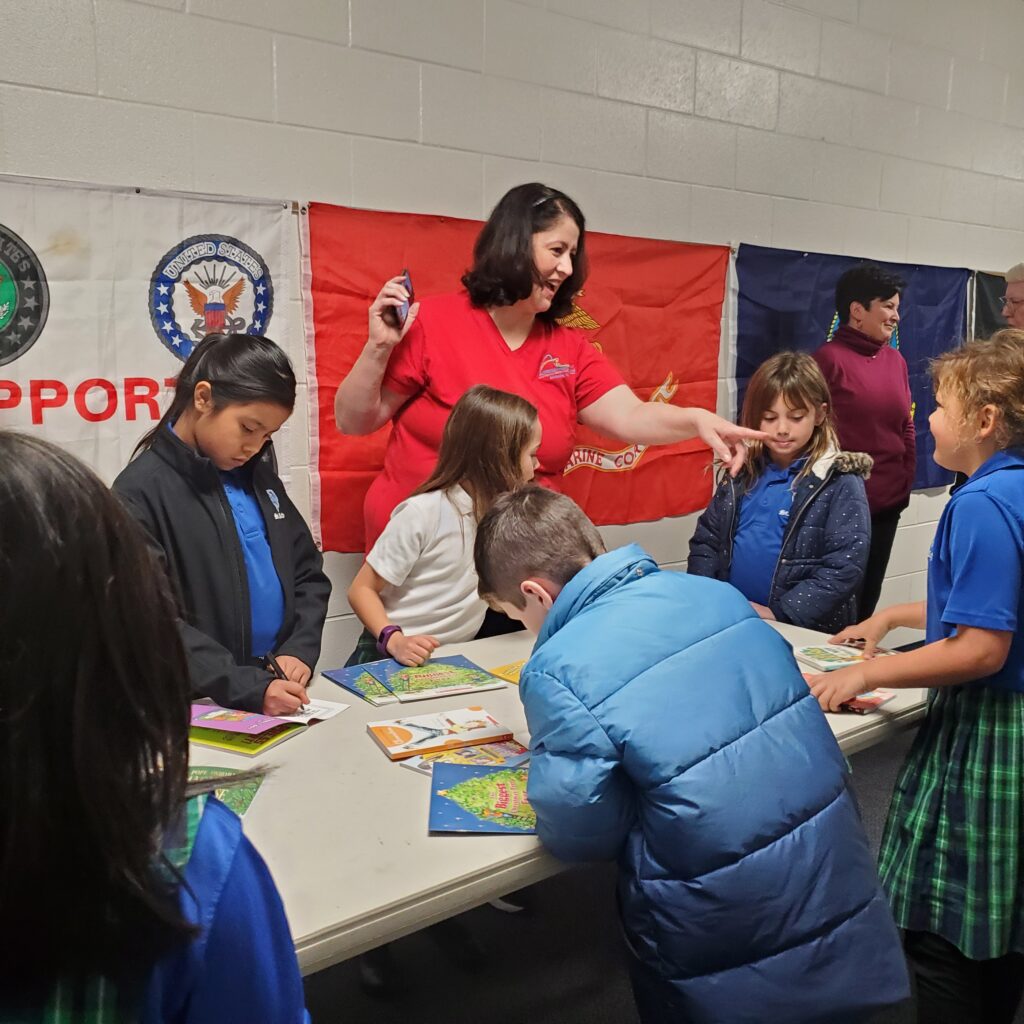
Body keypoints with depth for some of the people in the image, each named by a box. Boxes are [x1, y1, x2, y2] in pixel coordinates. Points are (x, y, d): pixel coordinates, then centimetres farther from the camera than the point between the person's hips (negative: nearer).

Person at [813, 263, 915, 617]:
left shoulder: (896, 360, 8)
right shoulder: (829, 358, -12)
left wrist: (906, 483, 9)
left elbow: (906, 428, 14)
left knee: (867, 599, 18)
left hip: (886, 505, 6)